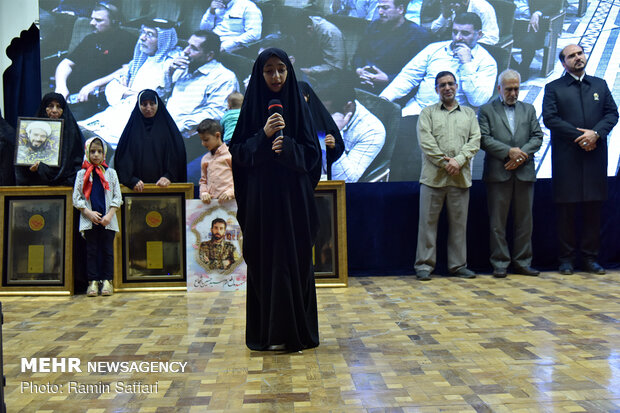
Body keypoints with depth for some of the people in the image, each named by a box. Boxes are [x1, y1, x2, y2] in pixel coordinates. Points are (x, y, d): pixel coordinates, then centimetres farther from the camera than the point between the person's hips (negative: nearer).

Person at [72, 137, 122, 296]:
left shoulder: (110, 173, 8)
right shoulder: (82, 174, 7)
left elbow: (117, 197, 5)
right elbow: (76, 198, 4)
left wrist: (109, 215, -8)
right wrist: (89, 213, -9)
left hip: (108, 220, 0)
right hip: (89, 220, 0)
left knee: (107, 250, 2)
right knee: (91, 250, 2)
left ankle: (107, 281, 8)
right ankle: (93, 281, 7)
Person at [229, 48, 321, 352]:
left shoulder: (299, 106, 5)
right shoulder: (251, 107, 5)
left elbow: (312, 153, 1)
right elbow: (237, 152, 0)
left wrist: (287, 147, -17)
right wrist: (263, 136, -14)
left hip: (293, 198, 0)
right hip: (260, 198, 0)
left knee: (295, 259, 2)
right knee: (264, 261, 3)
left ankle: (296, 330, 14)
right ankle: (267, 331, 13)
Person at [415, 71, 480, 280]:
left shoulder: (469, 113, 17)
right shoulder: (427, 113, 9)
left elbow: (475, 141, 6)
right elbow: (426, 141, -3)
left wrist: (458, 161, -10)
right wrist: (445, 163, -12)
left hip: (461, 177, 2)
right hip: (433, 176, -2)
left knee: (459, 222, 6)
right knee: (428, 221, -1)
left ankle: (458, 265, 16)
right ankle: (424, 265, 6)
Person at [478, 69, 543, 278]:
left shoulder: (529, 109, 17)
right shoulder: (486, 110, 6)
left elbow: (537, 137, 8)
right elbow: (484, 139, -5)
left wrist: (522, 153, -9)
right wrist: (509, 151, -13)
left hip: (525, 172, 3)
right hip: (498, 173, -3)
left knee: (524, 220, 6)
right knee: (498, 221, 0)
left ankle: (522, 262, 15)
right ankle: (500, 263, 8)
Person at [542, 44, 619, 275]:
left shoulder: (600, 85, 16)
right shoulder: (553, 88, 5)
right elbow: (549, 118, -6)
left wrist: (596, 133, -11)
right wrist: (578, 136, -14)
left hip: (595, 155, 3)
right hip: (566, 158, -3)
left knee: (594, 208, 5)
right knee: (566, 209, 1)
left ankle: (590, 257, 14)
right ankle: (567, 259, 9)